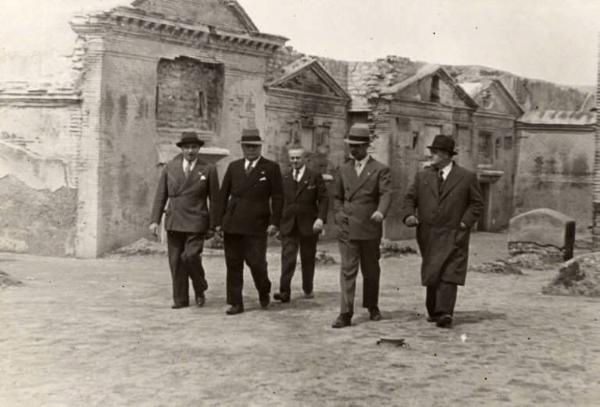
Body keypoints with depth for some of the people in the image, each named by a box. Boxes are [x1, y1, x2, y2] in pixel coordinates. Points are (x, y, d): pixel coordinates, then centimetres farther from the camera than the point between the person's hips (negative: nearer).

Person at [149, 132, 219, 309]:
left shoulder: (208, 170, -1)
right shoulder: (170, 167, 6)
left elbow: (214, 200, 2)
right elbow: (161, 195, 7)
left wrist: (212, 226, 0)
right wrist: (155, 220, 0)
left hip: (196, 223, -3)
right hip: (174, 222, 3)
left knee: (190, 256, -16)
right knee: (175, 261, 5)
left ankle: (200, 290, 10)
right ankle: (180, 299, 17)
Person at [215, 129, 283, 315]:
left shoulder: (271, 168, 2)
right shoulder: (234, 167, 13)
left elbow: (277, 198, 0)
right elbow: (223, 195, 13)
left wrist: (274, 222, -9)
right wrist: (219, 221, 7)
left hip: (256, 225, -3)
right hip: (232, 224, 4)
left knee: (256, 262, -5)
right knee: (233, 264, 3)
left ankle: (264, 291, 25)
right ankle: (235, 303, 11)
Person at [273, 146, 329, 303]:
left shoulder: (315, 177, 2)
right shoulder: (284, 178, 10)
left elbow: (323, 199, -3)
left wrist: (321, 218, -16)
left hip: (309, 225, -1)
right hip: (288, 226, 1)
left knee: (308, 259, 10)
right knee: (287, 259, -10)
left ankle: (307, 289, 25)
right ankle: (285, 292, -15)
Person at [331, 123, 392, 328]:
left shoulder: (380, 169, 0)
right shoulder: (344, 169, 13)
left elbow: (386, 194, -13)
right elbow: (337, 197, 21)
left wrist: (380, 211, -32)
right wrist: (339, 215, 6)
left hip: (370, 229, -2)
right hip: (347, 229, 2)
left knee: (371, 271, 11)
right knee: (348, 270, -7)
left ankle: (372, 307, 31)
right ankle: (346, 314, -10)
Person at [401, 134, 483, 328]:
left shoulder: (467, 177, 3)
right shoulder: (422, 176, 11)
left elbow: (477, 203, 7)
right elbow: (410, 198, 11)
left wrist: (465, 221, -7)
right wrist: (408, 215, -9)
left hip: (453, 235, -3)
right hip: (428, 234, 4)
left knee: (448, 275, -13)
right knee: (431, 276, 10)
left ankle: (444, 313, -19)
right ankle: (433, 311, 23)